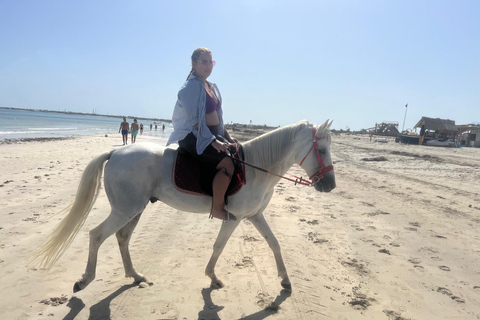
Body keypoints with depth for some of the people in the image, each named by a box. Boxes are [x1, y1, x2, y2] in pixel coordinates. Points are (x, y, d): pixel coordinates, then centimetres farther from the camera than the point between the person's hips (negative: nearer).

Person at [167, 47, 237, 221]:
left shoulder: (213, 87, 16)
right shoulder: (191, 87, -11)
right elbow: (194, 120, -18)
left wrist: (227, 137, 9)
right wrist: (212, 141, -22)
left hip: (214, 135, 10)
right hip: (194, 137, -9)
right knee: (227, 163, -24)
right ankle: (217, 208, -11)